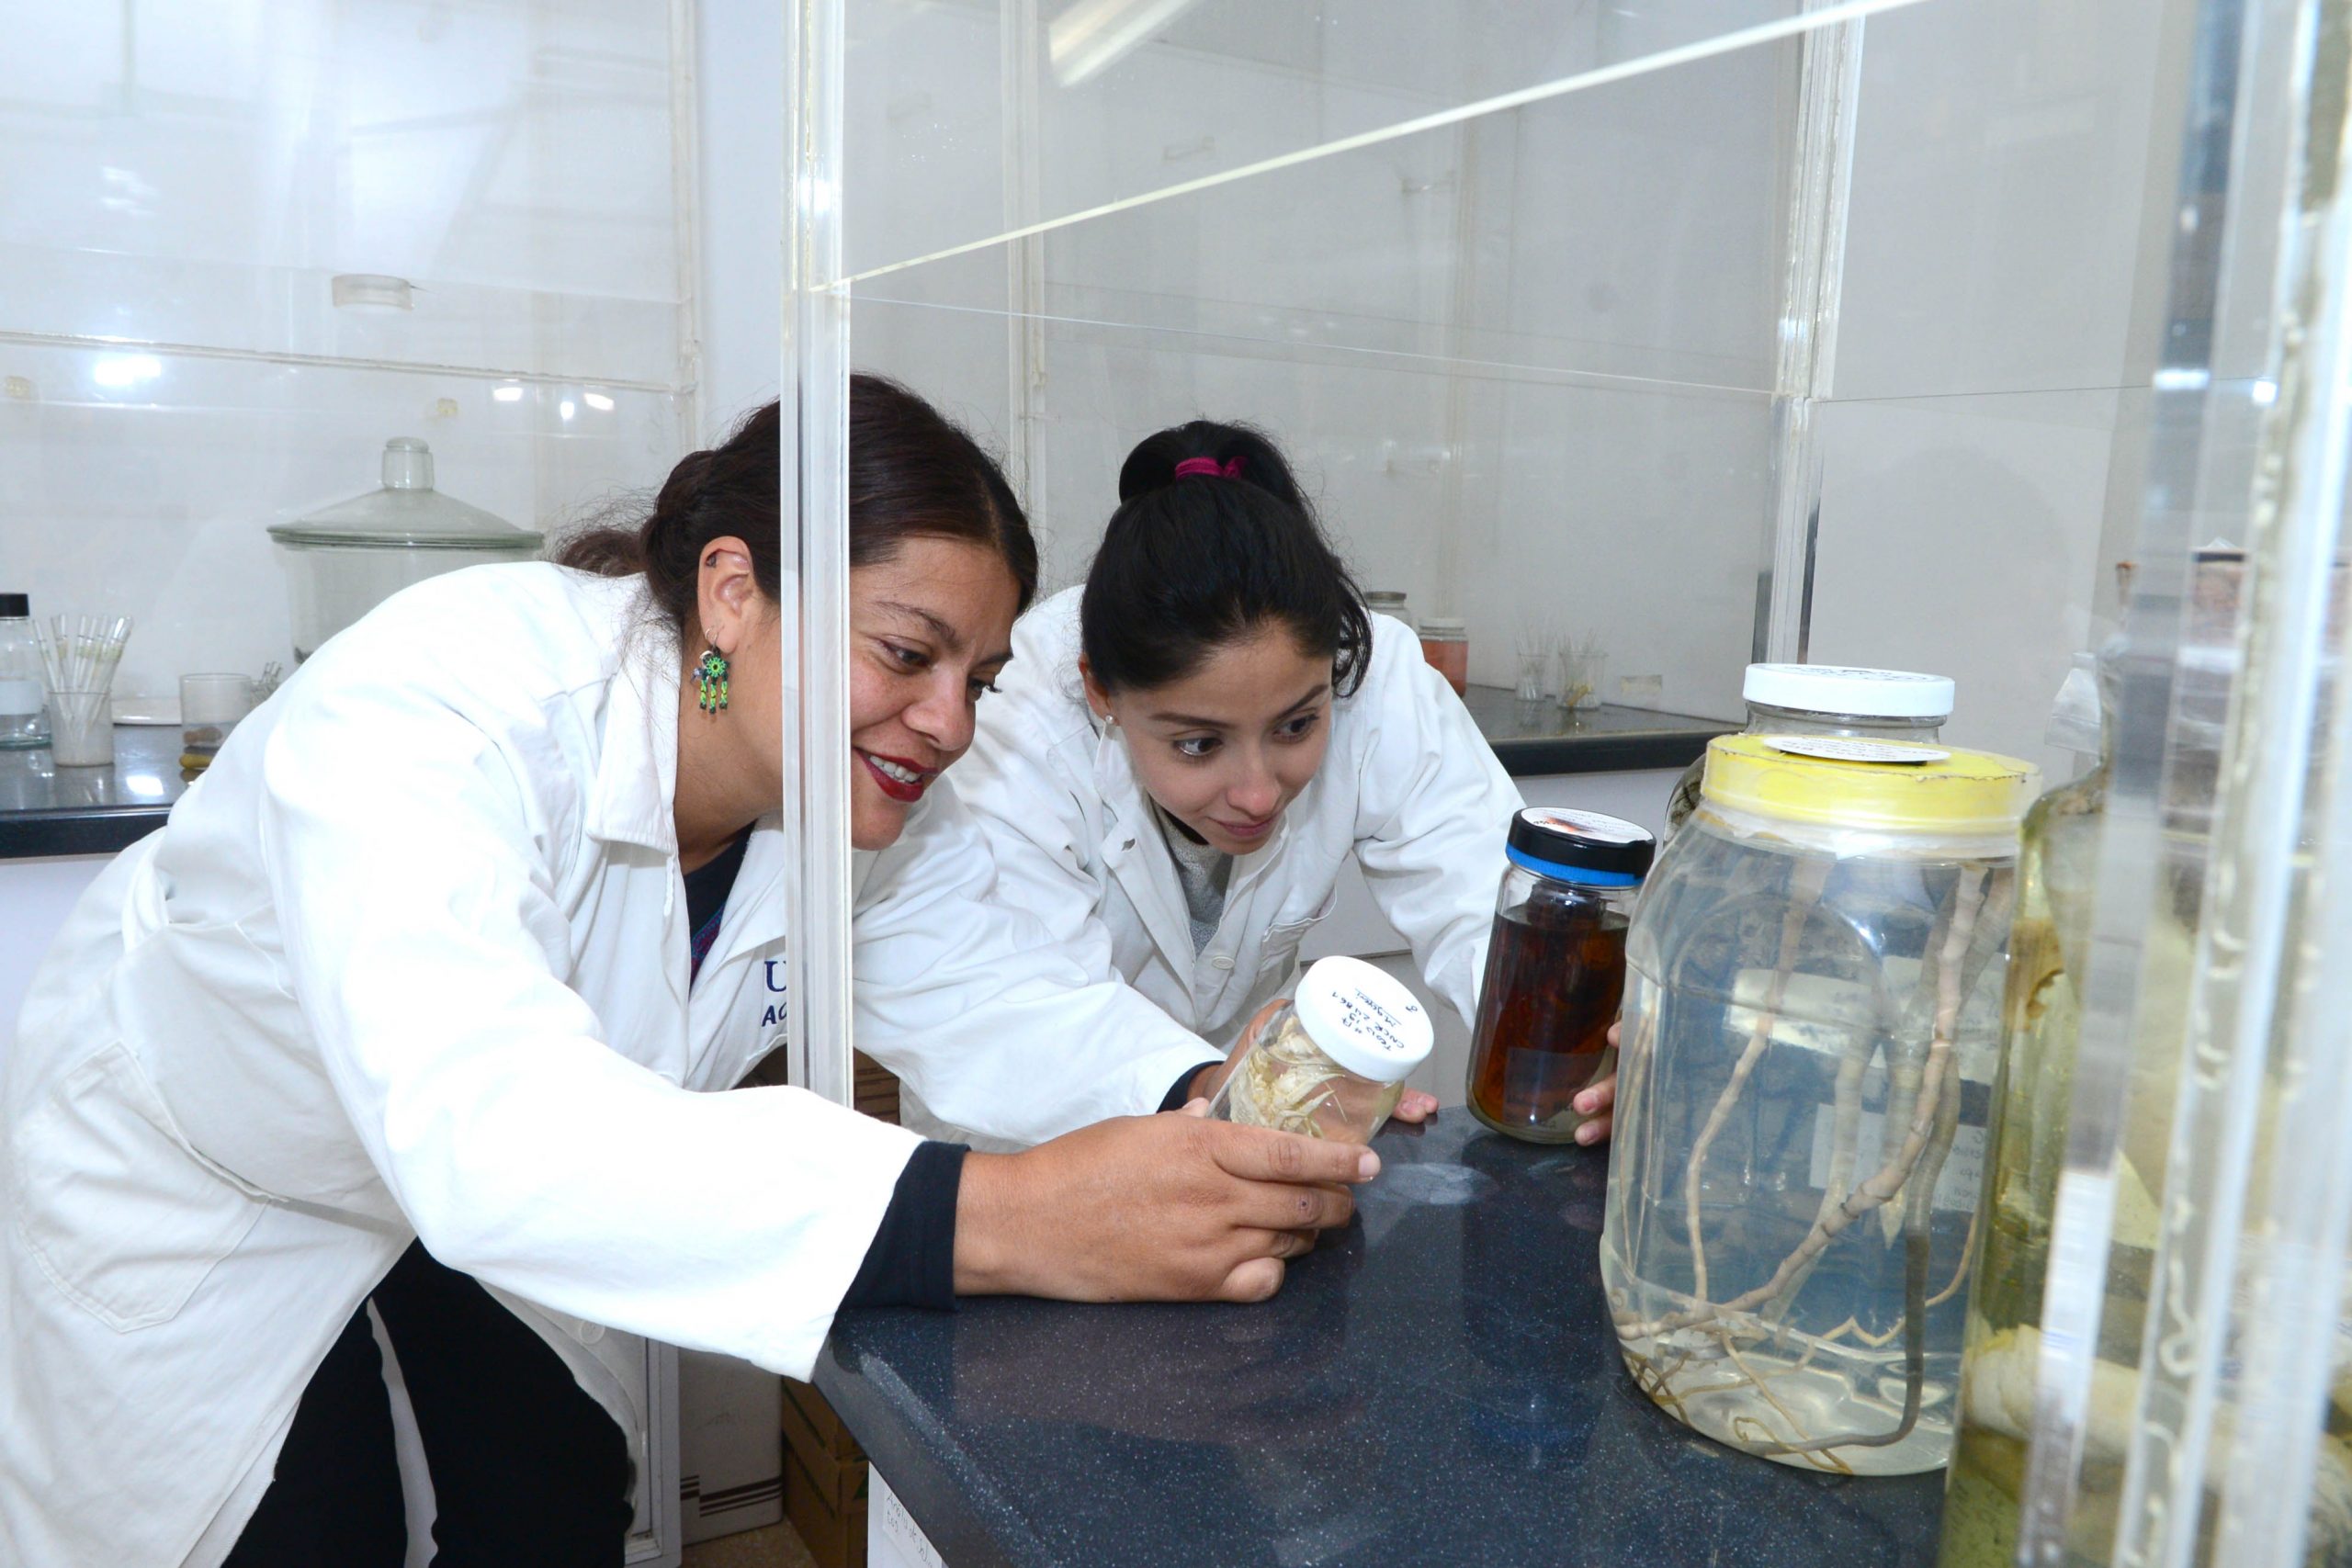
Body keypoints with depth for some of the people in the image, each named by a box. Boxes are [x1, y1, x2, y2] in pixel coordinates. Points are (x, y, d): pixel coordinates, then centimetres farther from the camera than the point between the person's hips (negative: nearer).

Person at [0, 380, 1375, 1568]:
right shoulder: (431, 709, -42)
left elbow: (994, 996, -22)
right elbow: (482, 1129, -55)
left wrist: (1219, 1111, -44)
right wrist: (998, 1218, -65)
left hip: (506, 1190, 5)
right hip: (199, 1173, -4)